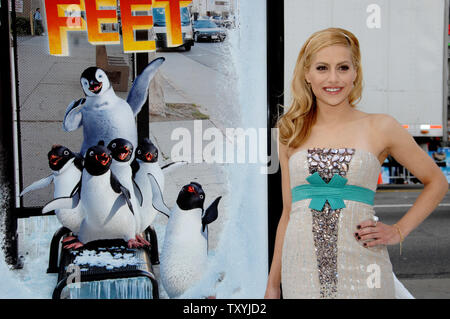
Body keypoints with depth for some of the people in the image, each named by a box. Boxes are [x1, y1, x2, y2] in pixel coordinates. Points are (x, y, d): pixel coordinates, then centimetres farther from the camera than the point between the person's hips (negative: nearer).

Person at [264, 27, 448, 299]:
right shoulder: (291, 134, 6)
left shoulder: (380, 128, 0)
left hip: (361, 272, -1)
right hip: (301, 272, 2)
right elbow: (288, 212, 9)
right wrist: (273, 284, 10)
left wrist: (399, 231, 2)